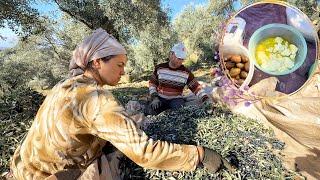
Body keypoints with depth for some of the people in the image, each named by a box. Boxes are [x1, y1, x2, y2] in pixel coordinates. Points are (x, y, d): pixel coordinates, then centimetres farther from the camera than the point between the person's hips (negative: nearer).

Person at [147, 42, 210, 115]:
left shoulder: (186, 72, -4)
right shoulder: (160, 68, -2)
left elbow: (196, 87, -4)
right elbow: (152, 83, 7)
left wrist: (206, 99, -18)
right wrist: (154, 97, -6)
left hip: (176, 99, 0)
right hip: (160, 98, 1)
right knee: (150, 112, -22)